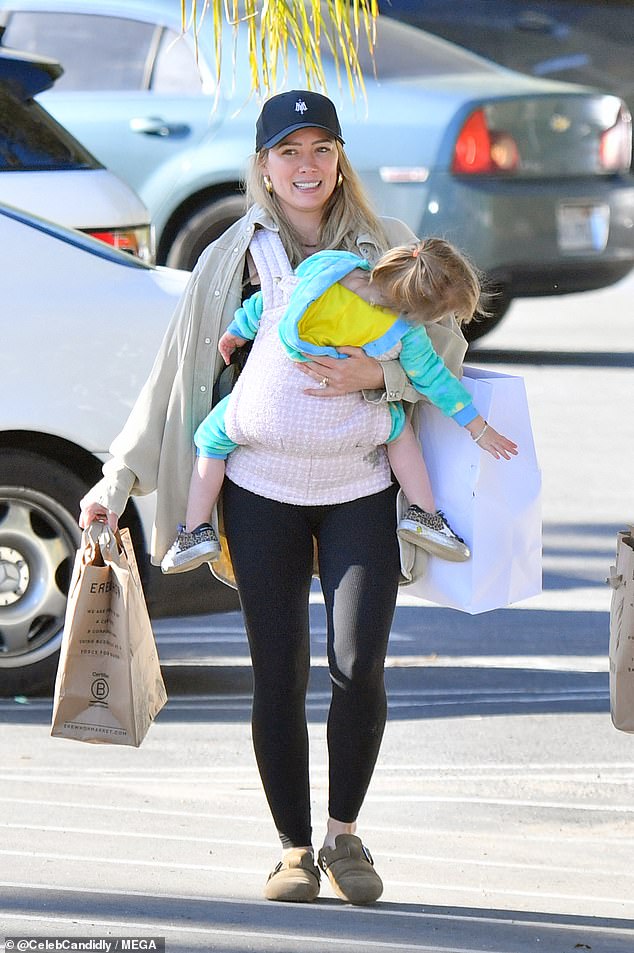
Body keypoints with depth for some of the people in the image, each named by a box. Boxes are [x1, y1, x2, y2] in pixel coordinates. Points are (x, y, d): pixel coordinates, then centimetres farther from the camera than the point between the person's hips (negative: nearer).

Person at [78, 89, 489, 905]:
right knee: (279, 676, -2)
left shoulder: (386, 248, 6)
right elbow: (174, 372, 8)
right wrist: (120, 477, 6)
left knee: (358, 666, -10)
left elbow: (447, 349, 6)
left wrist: (376, 374, -13)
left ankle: (344, 836, 9)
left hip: (361, 486, 0)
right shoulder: (234, 258, 5)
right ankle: (295, 849, 10)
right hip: (263, 488, 0)